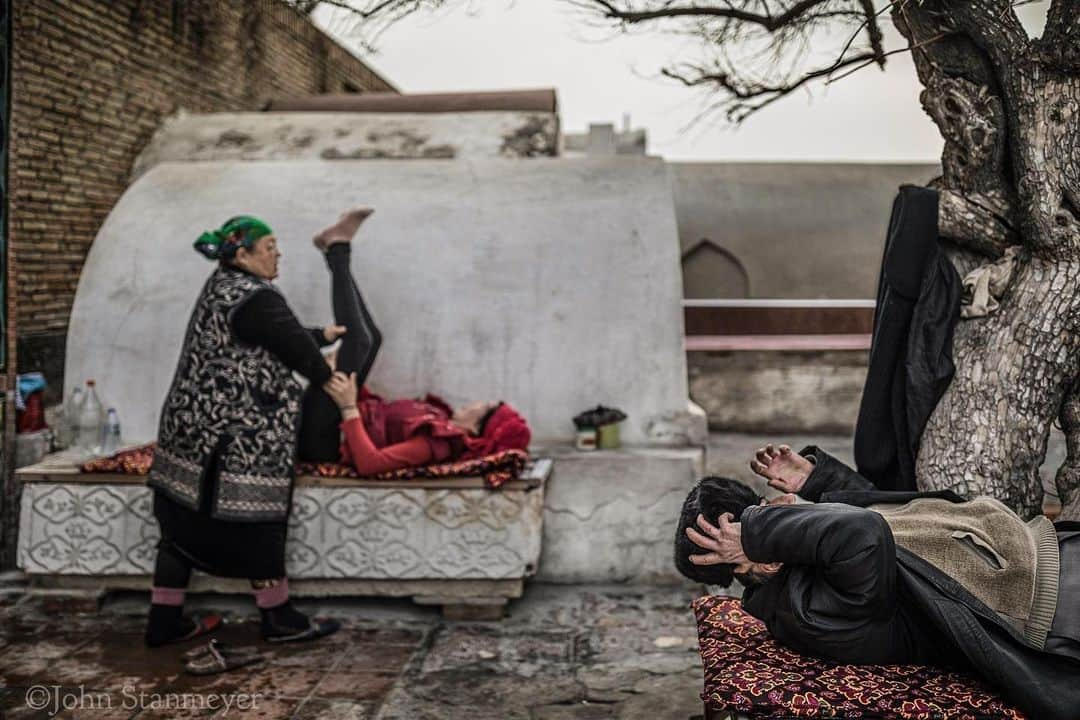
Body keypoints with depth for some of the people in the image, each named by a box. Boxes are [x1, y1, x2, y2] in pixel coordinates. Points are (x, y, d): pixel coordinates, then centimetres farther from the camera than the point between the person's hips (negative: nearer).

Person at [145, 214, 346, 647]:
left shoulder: (221, 288, 15)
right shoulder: (255, 298, -17)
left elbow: (282, 336, 24)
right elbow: (296, 349, -11)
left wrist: (324, 335, 35)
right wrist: (336, 385, 6)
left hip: (197, 430, 10)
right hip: (236, 439, -10)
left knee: (186, 523, 12)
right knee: (256, 524, 1)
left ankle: (164, 622, 20)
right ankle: (279, 620, 14)